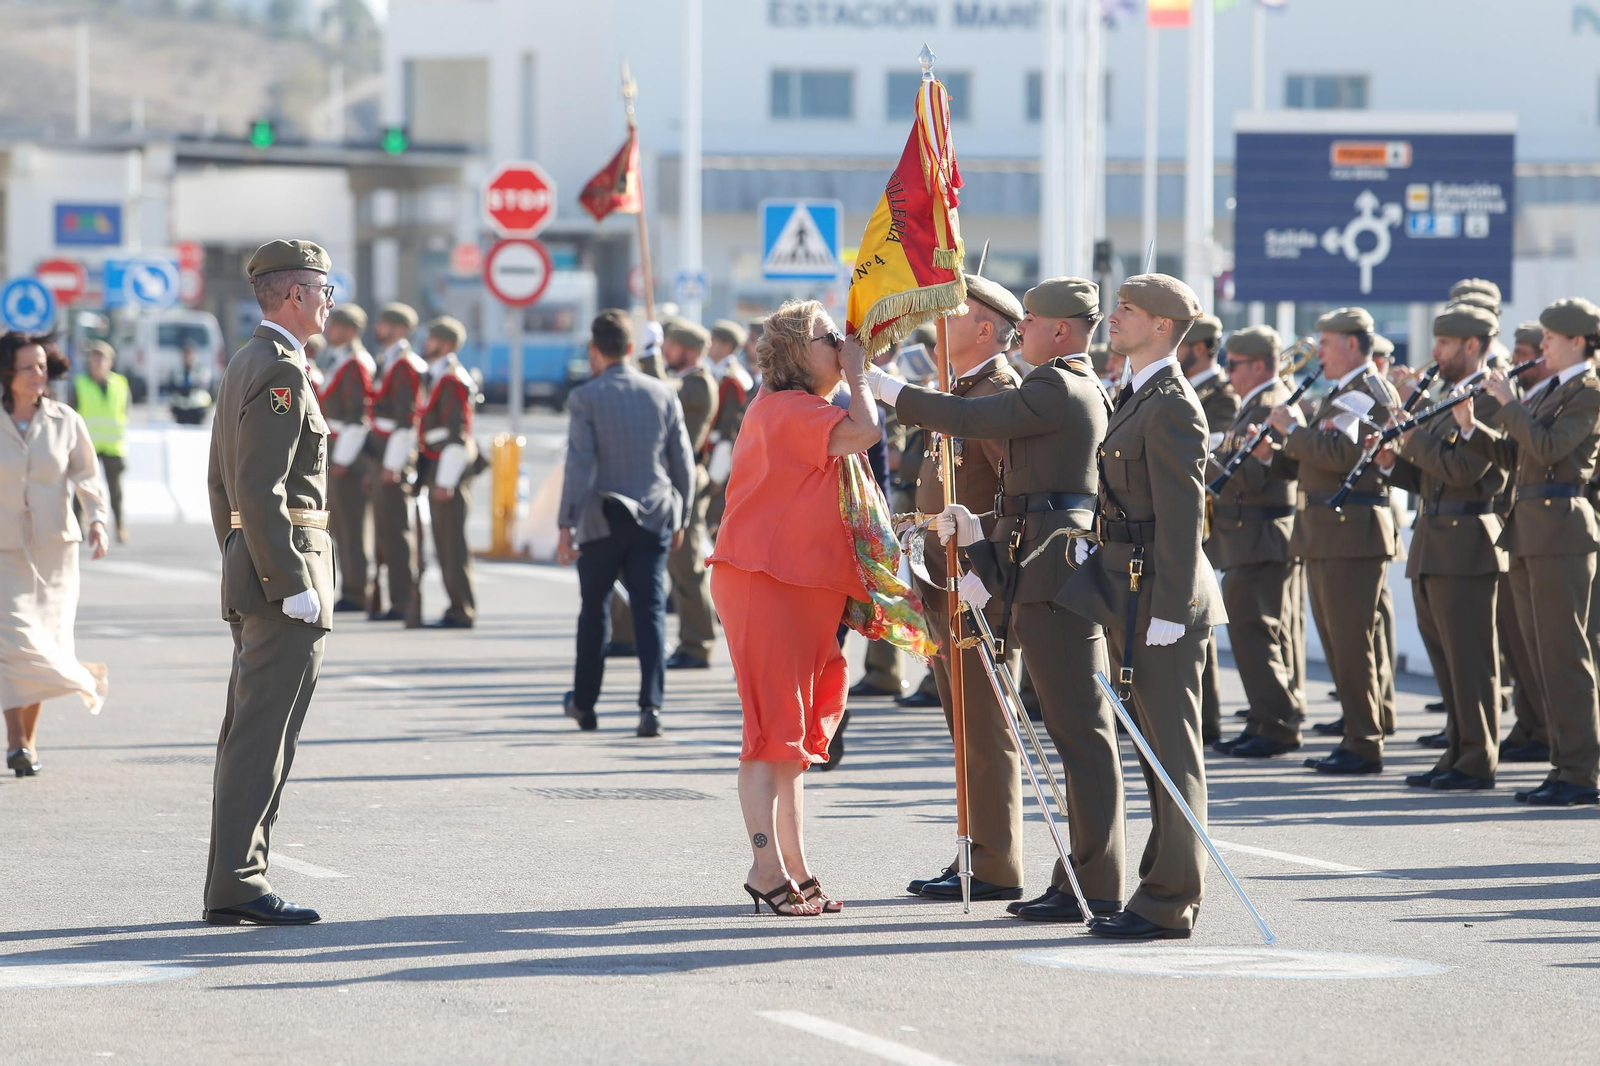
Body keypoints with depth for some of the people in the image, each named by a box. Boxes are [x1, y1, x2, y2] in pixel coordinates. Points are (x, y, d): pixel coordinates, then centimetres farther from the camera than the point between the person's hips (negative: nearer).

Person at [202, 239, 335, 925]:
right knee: (265, 735, -9)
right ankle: (238, 884, -10)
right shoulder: (281, 372, -14)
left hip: (248, 572, 10)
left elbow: (222, 483, 22)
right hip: (284, 562, -10)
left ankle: (233, 883, 15)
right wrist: (295, 585, -22)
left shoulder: (242, 366, 17)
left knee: (247, 733, 12)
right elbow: (261, 490, -22)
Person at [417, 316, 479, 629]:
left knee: (452, 541, -8)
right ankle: (459, 606, 14)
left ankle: (462, 611, -6)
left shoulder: (452, 381, -15)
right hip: (437, 467, 10)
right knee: (444, 540, 11)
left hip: (448, 468, -10)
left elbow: (457, 436, -19)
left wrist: (445, 482, -20)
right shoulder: (438, 378, 16)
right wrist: (428, 476, 22)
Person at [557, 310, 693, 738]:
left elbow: (579, 465, -14)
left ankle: (584, 703, 25)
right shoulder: (664, 394, 2)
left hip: (602, 520, -2)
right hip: (653, 519, 2)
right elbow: (683, 464, 5)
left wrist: (566, 525, -11)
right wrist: (680, 518, 16)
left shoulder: (585, 398, -8)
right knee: (650, 611, 0)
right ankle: (651, 706, -13)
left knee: (594, 611, 13)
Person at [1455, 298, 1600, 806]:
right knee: (1544, 654, 10)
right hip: (1531, 533, 9)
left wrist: (1507, 402, -13)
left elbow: (1547, 447, -20)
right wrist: (1471, 426, 3)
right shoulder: (1552, 391, 19)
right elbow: (1514, 455, 17)